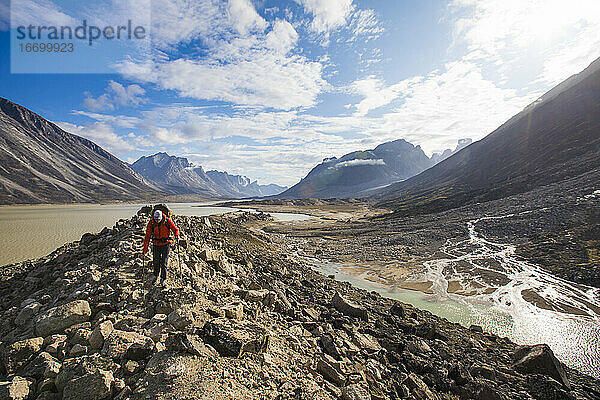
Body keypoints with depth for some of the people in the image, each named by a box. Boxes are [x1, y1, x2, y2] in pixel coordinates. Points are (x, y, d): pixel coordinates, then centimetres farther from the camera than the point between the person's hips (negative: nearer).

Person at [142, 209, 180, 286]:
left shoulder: (167, 221, -14)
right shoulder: (151, 223, -10)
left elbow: (175, 229, -4)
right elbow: (147, 237, -7)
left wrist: (177, 236, -26)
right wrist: (145, 250, -7)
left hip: (166, 244, -2)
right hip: (156, 244, 2)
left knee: (164, 262, -1)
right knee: (156, 262, 8)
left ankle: (164, 279, 13)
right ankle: (157, 277, 31)